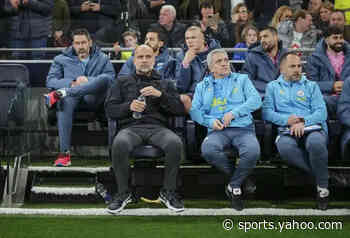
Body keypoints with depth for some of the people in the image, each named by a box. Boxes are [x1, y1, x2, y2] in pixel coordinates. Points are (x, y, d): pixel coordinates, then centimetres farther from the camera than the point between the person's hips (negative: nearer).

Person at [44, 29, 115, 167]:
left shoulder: (102, 59, 22)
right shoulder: (61, 59, 22)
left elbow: (111, 78, 3)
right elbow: (50, 81, 8)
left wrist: (88, 80, -12)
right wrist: (73, 83, -8)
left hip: (93, 99, 0)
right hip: (73, 98, 0)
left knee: (104, 79, -32)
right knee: (65, 102, -39)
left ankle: (62, 93, -39)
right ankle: (64, 154, -45)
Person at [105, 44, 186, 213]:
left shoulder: (165, 84, 25)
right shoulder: (123, 82, 25)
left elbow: (180, 109, 12)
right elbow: (110, 109, 14)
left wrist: (160, 95, -3)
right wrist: (129, 106, -5)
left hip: (157, 127, 1)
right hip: (131, 126, -1)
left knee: (175, 143, -35)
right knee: (119, 144, -37)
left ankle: (168, 192, -18)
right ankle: (123, 193, -19)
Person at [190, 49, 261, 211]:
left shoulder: (242, 80, 22)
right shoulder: (202, 86, 25)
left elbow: (255, 100, 5)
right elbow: (194, 110, 13)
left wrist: (234, 113, -10)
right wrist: (210, 121, -8)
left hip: (243, 128, -1)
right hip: (217, 130, 1)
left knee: (252, 151, -35)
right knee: (208, 149, -35)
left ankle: (234, 185, -9)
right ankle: (240, 178, -12)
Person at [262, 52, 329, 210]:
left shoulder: (311, 86, 22)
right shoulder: (273, 87, 22)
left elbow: (321, 112, 7)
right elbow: (267, 112, 8)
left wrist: (303, 122, -12)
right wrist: (287, 120, -10)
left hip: (312, 127, 0)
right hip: (287, 131, 0)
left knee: (315, 143, -38)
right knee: (285, 147, -38)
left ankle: (323, 186, -19)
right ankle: (320, 173, -22)